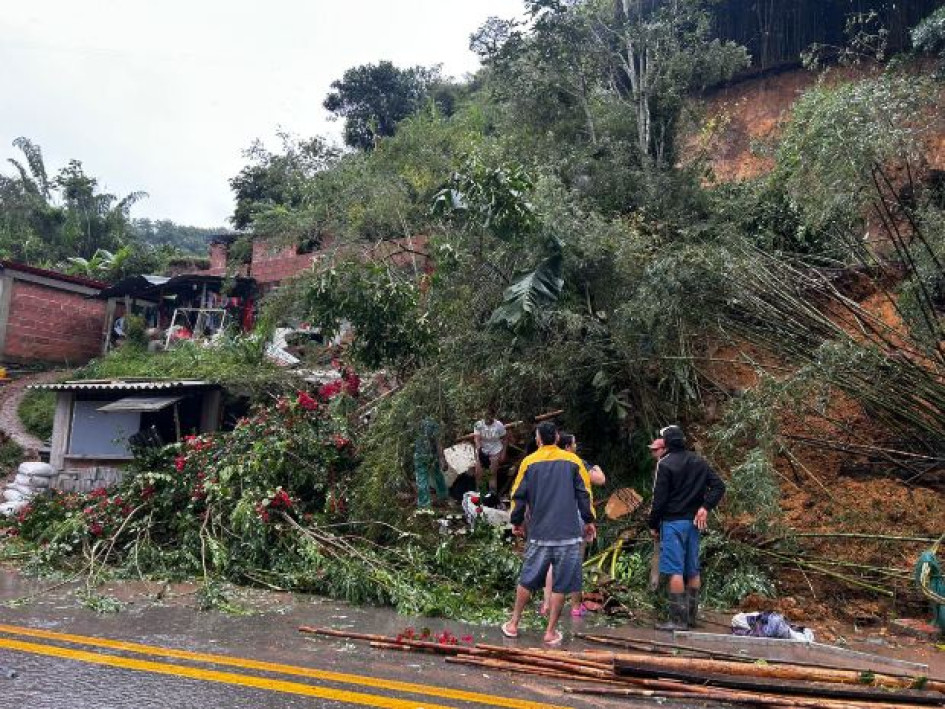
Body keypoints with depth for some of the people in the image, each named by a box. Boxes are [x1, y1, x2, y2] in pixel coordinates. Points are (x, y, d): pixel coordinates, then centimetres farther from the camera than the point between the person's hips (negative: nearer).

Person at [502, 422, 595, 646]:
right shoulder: (573, 460, 1)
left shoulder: (529, 462, 1)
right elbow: (584, 493, 2)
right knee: (560, 585, 7)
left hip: (539, 533, 1)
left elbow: (519, 495, 3)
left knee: (527, 580, 13)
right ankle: (551, 632, 11)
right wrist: (589, 521, 12)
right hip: (569, 534, -1)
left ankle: (513, 624, 22)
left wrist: (516, 522, 16)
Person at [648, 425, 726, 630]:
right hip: (693, 522, 7)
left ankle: (678, 619, -5)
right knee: (693, 570, 14)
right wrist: (705, 507, -1)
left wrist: (653, 525, -2)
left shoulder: (665, 464, -11)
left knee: (675, 571, -5)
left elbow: (659, 498, -12)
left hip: (672, 522, -7)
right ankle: (692, 615, 23)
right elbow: (719, 486, 4)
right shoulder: (699, 462, 9)